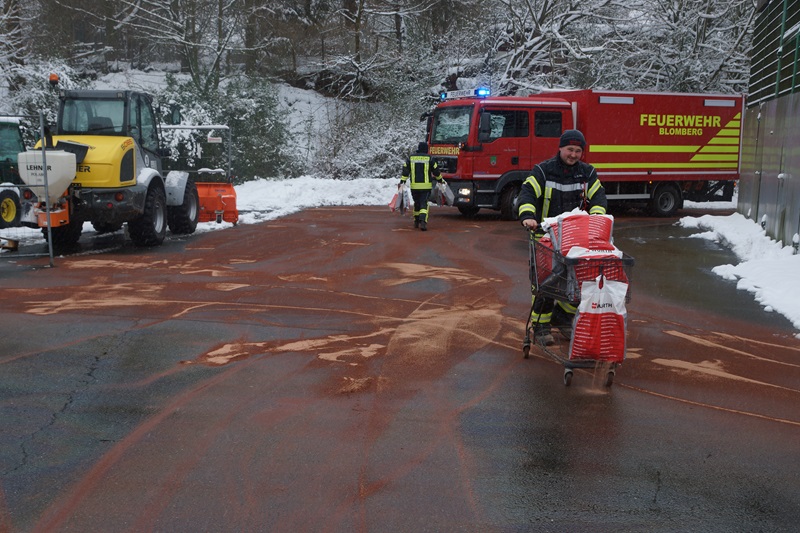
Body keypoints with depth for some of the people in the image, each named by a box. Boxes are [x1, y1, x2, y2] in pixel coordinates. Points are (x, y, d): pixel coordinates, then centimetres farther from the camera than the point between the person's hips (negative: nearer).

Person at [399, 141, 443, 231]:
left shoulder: (411, 158, 5)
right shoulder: (429, 158, -2)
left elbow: (405, 171, 4)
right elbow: (436, 171, 6)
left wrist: (402, 182, 8)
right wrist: (440, 180, 21)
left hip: (414, 186, 3)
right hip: (426, 186, -3)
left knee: (417, 203, 18)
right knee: (424, 203, -5)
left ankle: (416, 221, 28)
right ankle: (423, 221, -24)